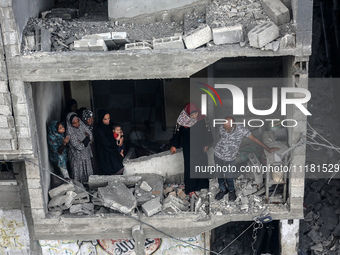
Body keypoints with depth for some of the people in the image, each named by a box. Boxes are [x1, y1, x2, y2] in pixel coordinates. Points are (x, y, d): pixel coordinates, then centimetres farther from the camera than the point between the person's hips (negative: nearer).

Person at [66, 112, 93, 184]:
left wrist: (82, 142, -17)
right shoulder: (70, 132, -27)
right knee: (79, 175, 9)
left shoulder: (81, 125, -9)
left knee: (88, 172, 20)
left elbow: (90, 135, -1)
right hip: (77, 157, -6)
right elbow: (78, 147, -27)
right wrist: (86, 138, -14)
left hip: (86, 154, 6)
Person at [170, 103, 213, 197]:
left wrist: (206, 144, 5)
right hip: (188, 148, -3)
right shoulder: (182, 121, -19)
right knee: (190, 167, 1)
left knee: (202, 164, 16)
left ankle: (202, 184, 37)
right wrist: (174, 145, 0)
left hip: (200, 147, 3)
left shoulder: (202, 118, -13)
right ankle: (190, 190, 13)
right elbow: (177, 132, -6)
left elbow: (207, 131, 0)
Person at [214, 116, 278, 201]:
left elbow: (254, 139, -12)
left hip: (230, 159, -2)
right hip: (218, 155, 2)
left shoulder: (242, 130, -23)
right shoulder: (221, 128, -16)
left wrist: (268, 149, -7)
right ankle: (223, 190, 45)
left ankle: (231, 191, 41)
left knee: (228, 177, 8)